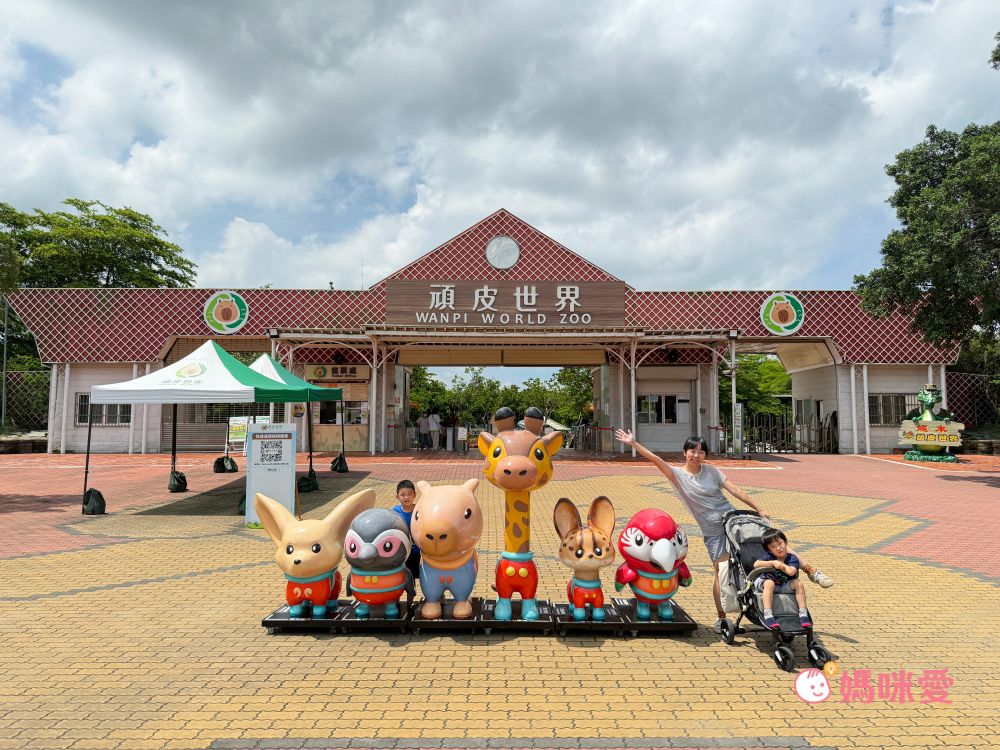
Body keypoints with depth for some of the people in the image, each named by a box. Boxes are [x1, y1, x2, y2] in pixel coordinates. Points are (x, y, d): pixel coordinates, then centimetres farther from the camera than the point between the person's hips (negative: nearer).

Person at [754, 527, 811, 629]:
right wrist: (773, 563, -28)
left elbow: (791, 572, -31)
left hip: (785, 586, 2)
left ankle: (803, 614, -14)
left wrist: (780, 564, -20)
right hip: (764, 583, -2)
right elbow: (756, 564, -26)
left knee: (798, 583, -21)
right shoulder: (768, 556, -9)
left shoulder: (792, 558, -11)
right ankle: (767, 615, -38)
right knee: (769, 583, -35)